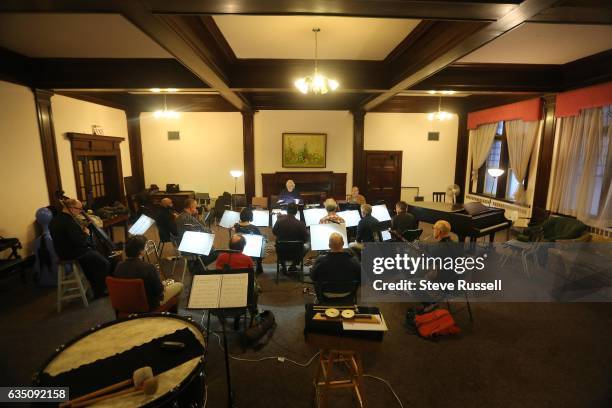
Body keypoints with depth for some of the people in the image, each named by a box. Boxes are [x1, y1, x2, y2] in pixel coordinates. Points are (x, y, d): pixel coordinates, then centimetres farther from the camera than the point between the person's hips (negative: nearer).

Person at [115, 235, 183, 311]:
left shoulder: (119, 266, -12)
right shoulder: (148, 268, -32)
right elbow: (160, 291, -21)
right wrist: (165, 285, 2)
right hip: (149, 306, -7)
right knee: (179, 285, 13)